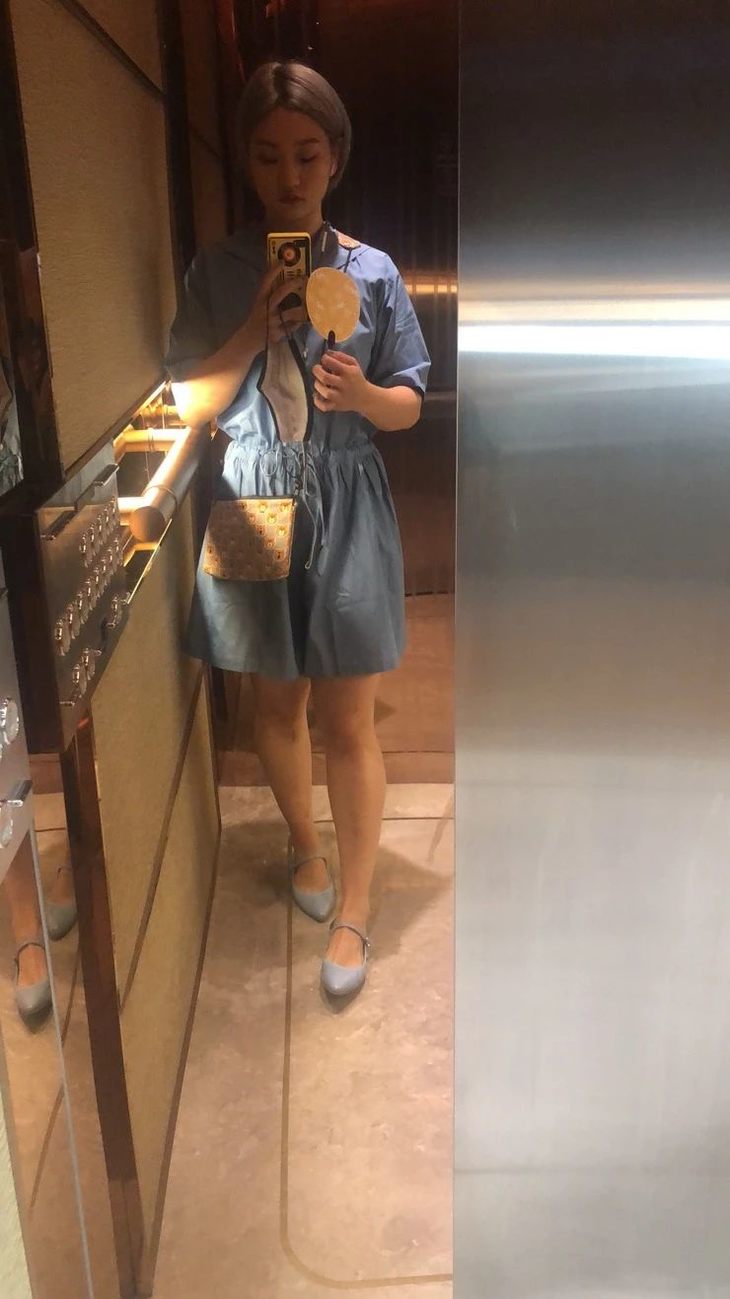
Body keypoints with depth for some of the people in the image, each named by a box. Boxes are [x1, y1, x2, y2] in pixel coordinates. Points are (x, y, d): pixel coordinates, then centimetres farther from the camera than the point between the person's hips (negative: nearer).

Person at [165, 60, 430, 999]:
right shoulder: (218, 272, 2)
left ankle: (352, 910, 17)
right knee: (277, 704, 15)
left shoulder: (372, 273, 0)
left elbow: (407, 407, 2)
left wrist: (362, 393, -20)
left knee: (347, 721, 2)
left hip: (345, 510, -1)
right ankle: (304, 844, 41)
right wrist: (256, 334, -14)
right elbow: (190, 404, -1)